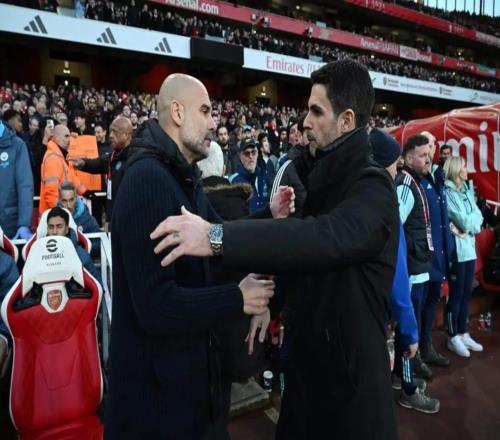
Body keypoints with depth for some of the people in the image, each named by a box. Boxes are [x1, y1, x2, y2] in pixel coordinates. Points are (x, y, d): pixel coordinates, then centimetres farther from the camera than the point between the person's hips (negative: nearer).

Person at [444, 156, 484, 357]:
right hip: (456, 249, -7)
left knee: (466, 293, 13)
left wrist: (468, 225, -11)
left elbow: (478, 218, 7)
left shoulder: (467, 190, 13)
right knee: (456, 294, 1)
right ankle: (453, 338, 12)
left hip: (469, 247, 7)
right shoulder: (448, 192, -11)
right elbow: (464, 221, -16)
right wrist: (472, 221, 3)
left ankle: (463, 333, 25)